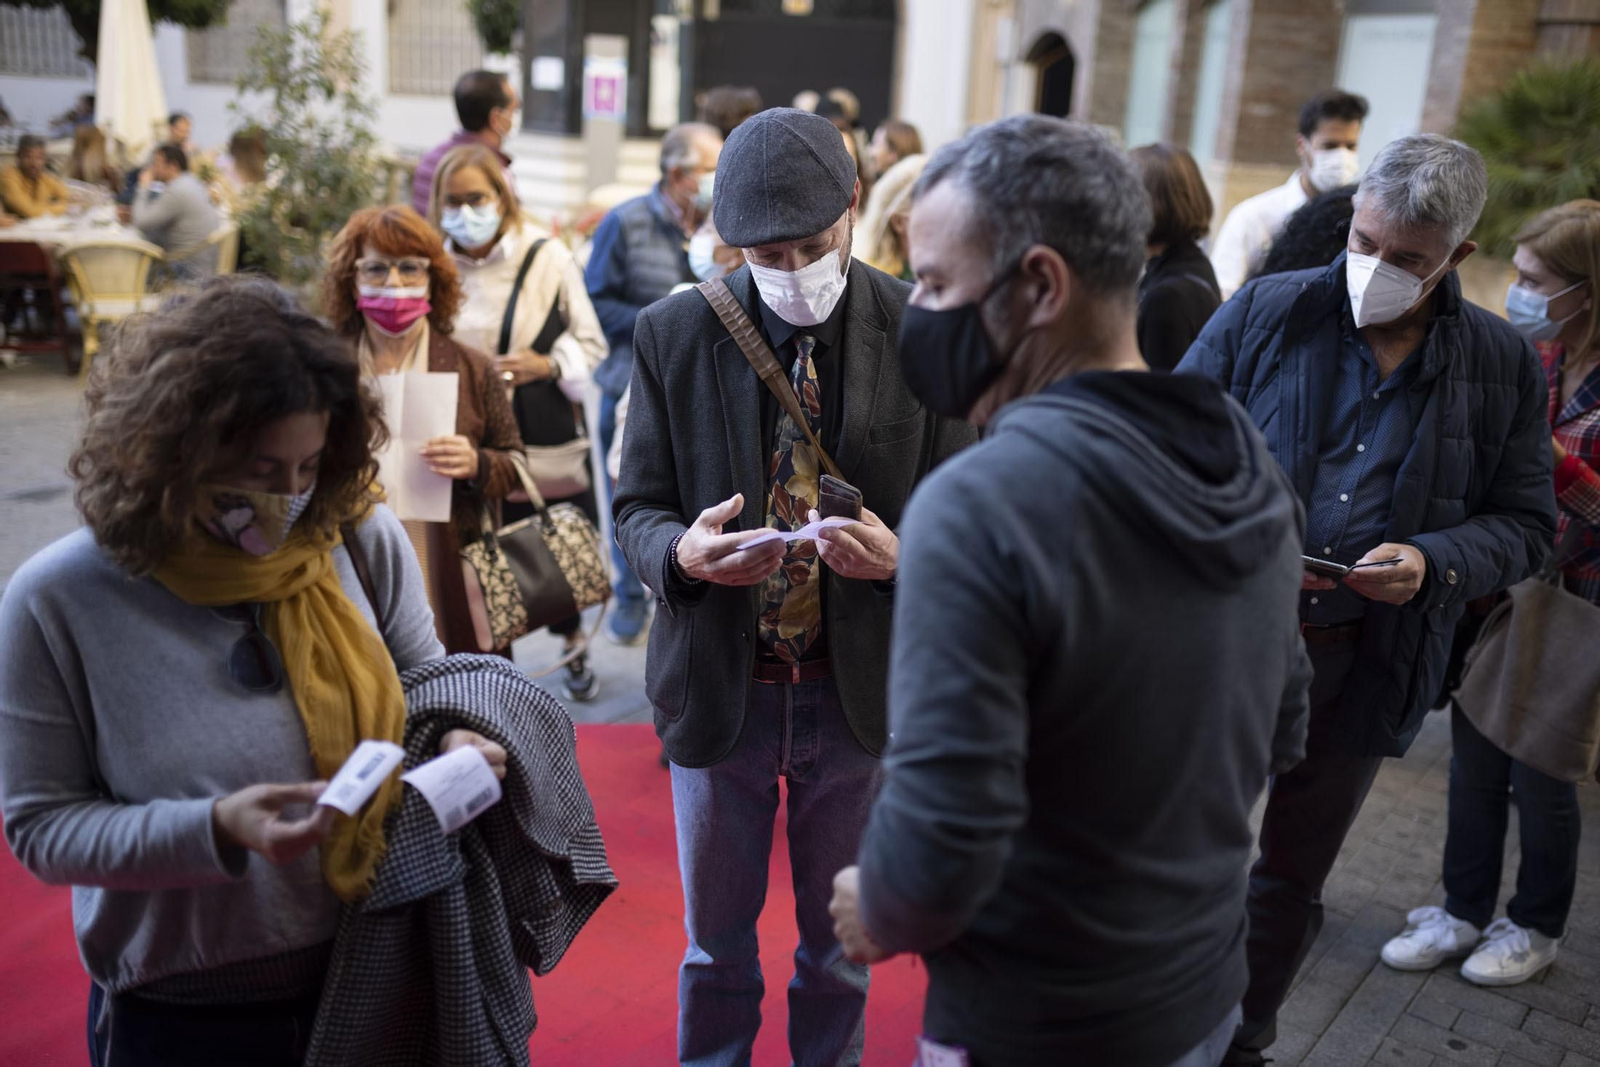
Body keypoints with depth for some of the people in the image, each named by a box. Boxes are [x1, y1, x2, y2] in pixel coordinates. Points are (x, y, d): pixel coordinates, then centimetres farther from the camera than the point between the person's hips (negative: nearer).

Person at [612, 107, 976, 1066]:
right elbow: (638, 506, -3)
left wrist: (900, 553, -26)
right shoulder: (674, 334, -7)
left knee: (841, 934, 22)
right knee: (717, 938, 20)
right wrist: (685, 551, -26)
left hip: (861, 687, 0)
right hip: (720, 683, 0)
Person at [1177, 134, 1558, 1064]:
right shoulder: (1266, 312, -4)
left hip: (1367, 665, 2)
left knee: (1293, 880, 18)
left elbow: (1525, 524, 5)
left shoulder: (1504, 365, 1)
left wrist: (1436, 561, -15)